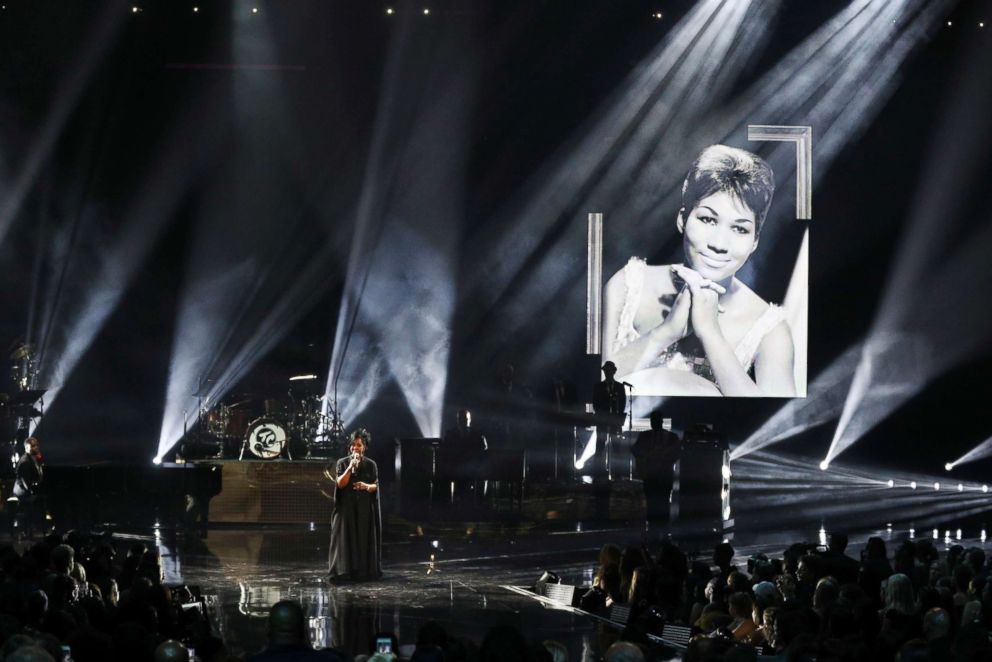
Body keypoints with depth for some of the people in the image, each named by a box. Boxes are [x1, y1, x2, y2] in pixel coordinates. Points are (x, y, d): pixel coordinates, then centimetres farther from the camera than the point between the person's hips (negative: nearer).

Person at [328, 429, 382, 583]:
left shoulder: (371, 465, 3)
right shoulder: (342, 463, 2)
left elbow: (375, 486, 3)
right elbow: (340, 483, -10)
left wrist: (366, 486, -18)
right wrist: (351, 466, -19)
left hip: (365, 509, 1)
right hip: (347, 508, -1)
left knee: (364, 539, 0)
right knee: (346, 539, -5)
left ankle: (364, 571, 3)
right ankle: (345, 572, -6)